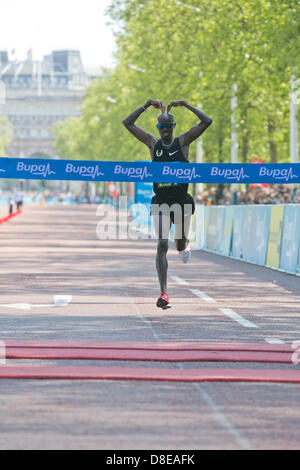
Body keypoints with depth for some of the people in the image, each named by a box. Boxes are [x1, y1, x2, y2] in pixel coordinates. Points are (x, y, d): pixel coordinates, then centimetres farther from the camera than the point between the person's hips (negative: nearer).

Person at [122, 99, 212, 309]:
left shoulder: (183, 142, 1)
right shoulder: (153, 143, 6)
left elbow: (207, 121, -7)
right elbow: (127, 123, 7)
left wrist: (185, 104, -6)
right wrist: (147, 105, 0)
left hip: (181, 201, 0)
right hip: (160, 202, 0)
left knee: (180, 243, 14)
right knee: (162, 245, -13)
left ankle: (184, 246, 56)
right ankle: (164, 293, -18)